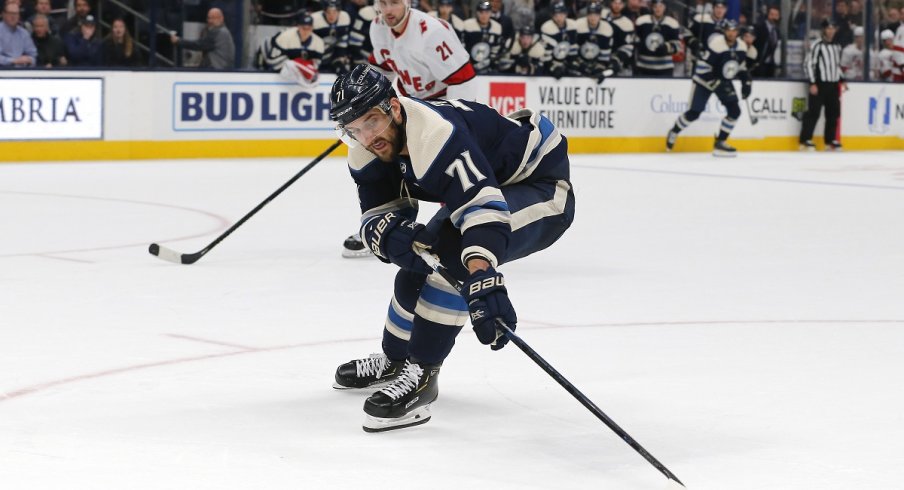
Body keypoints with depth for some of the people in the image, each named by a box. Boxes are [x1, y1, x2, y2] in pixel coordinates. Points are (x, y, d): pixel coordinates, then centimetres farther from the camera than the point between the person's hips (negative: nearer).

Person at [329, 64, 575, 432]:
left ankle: (421, 375, -21)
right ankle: (394, 360, 38)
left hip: (543, 185, -9)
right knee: (419, 259, 11)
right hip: (482, 183, 9)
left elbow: (482, 204, -49)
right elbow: (375, 215, -9)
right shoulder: (366, 153, -10)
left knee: (451, 251, -29)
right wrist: (391, 235, -35)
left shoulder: (435, 134, -38)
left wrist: (483, 281, -62)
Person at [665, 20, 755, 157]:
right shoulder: (715, 44, -27)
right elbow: (702, 68, -25)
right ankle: (674, 132, 22)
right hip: (704, 80, -6)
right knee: (694, 113, -5)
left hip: (724, 81, 6)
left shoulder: (742, 47, -5)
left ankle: (720, 143, 4)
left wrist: (746, 81, -1)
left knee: (734, 111, -7)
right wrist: (715, 84, -29)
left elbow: (742, 66, 12)